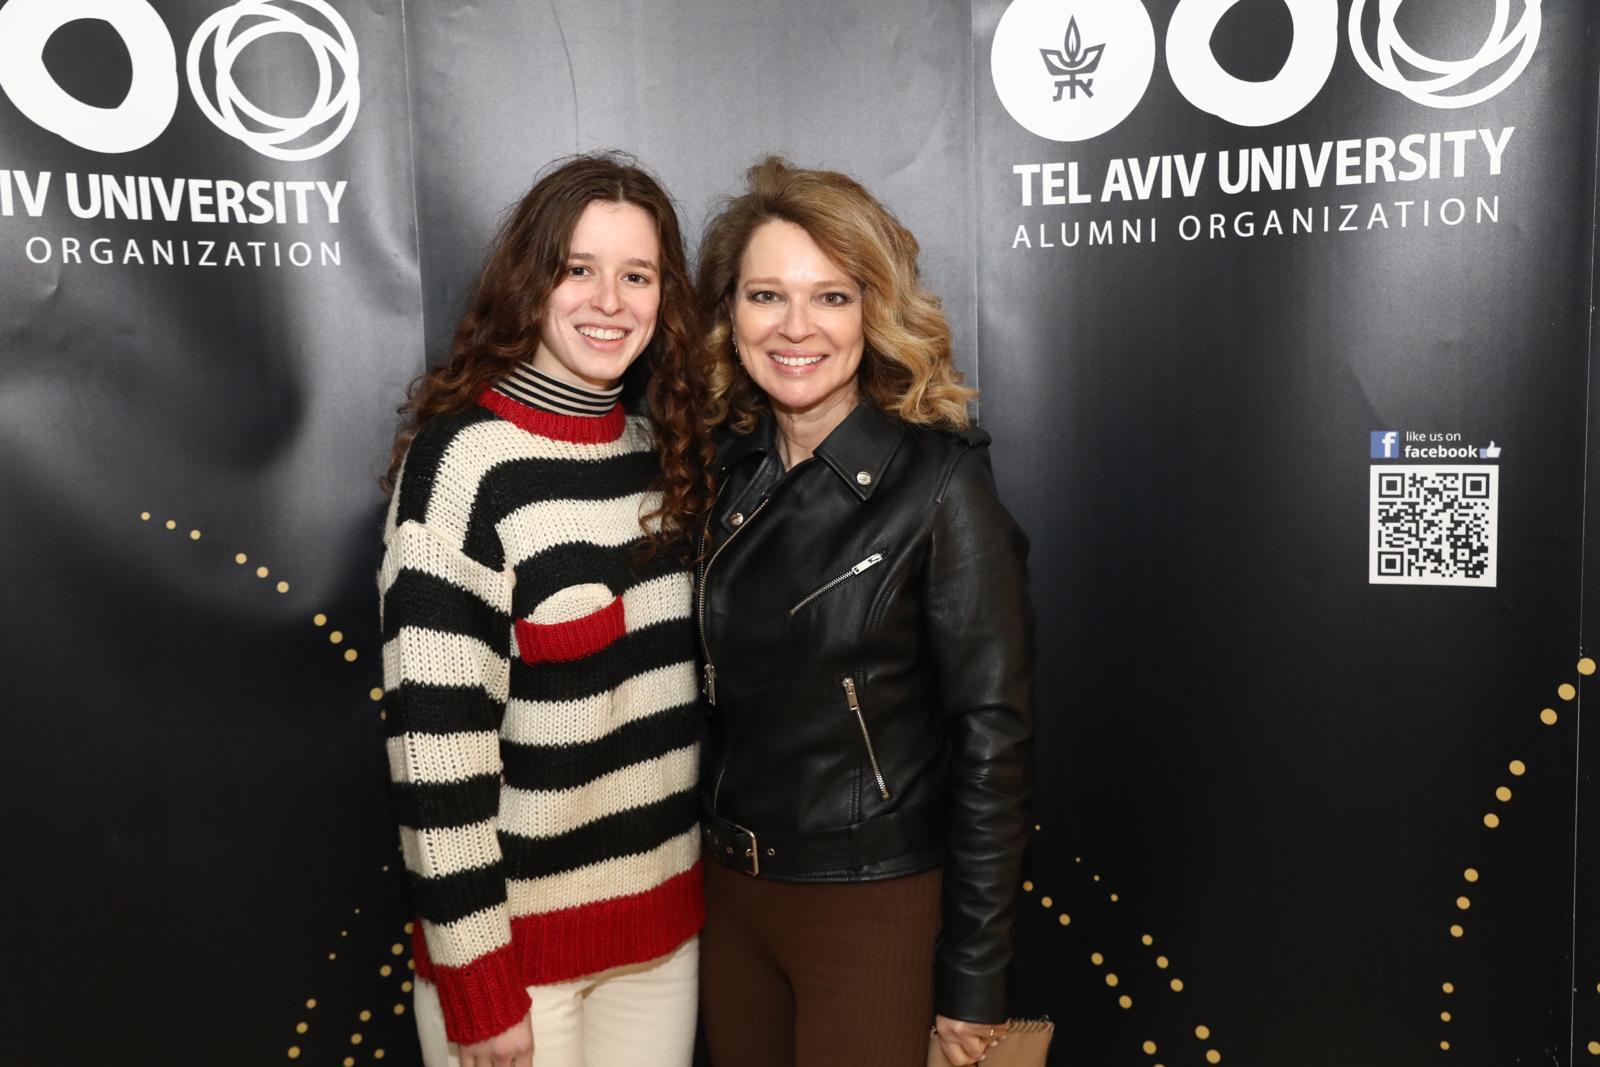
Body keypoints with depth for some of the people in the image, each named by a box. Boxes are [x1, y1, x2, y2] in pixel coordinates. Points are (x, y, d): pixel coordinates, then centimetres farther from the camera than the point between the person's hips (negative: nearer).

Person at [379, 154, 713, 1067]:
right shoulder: (466, 459, -16)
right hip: (518, 932, -5)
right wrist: (477, 982, -15)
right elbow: (436, 743, -18)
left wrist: (713, 889, 12)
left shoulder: (664, 453, 3)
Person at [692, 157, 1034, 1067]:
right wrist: (718, 878, 9)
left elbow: (994, 738, -14)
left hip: (877, 912, -5)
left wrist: (974, 981, -12)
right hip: (731, 894, 5)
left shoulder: (941, 486, -15)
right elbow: (722, 702, 8)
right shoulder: (733, 476, 1)